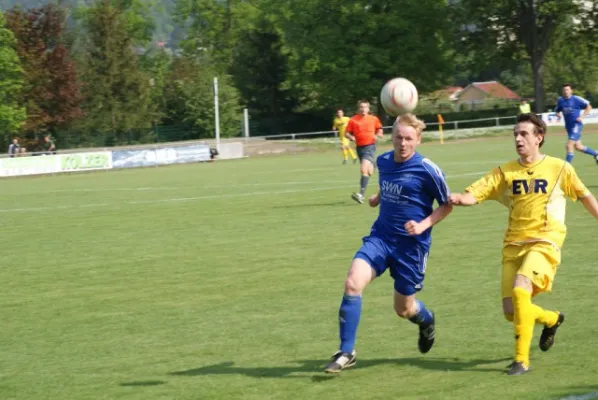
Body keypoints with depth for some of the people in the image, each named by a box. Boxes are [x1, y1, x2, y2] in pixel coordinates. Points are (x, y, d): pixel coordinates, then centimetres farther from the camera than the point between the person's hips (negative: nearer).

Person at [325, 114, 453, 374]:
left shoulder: (427, 170, -14)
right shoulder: (383, 161, 3)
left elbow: (446, 206, -4)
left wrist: (423, 226, -17)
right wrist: (378, 198, 8)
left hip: (411, 245, -4)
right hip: (380, 237, 4)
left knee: (404, 309, 8)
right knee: (353, 283, -20)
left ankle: (426, 320, 48)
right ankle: (346, 352, -11)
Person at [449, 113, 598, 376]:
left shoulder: (559, 169, 0)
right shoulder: (505, 172, 5)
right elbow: (476, 193, -5)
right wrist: (461, 198, -27)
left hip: (544, 243, -4)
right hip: (513, 245, 4)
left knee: (520, 291, -27)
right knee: (511, 312, 0)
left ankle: (522, 359, -16)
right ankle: (552, 319, 34)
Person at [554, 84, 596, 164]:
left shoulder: (576, 99, -10)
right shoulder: (560, 100, 5)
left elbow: (589, 107, -4)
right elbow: (557, 110, 19)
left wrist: (582, 116, -13)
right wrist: (558, 115, -4)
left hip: (576, 125, -7)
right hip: (568, 126, 7)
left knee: (569, 145, -16)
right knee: (578, 147, 14)